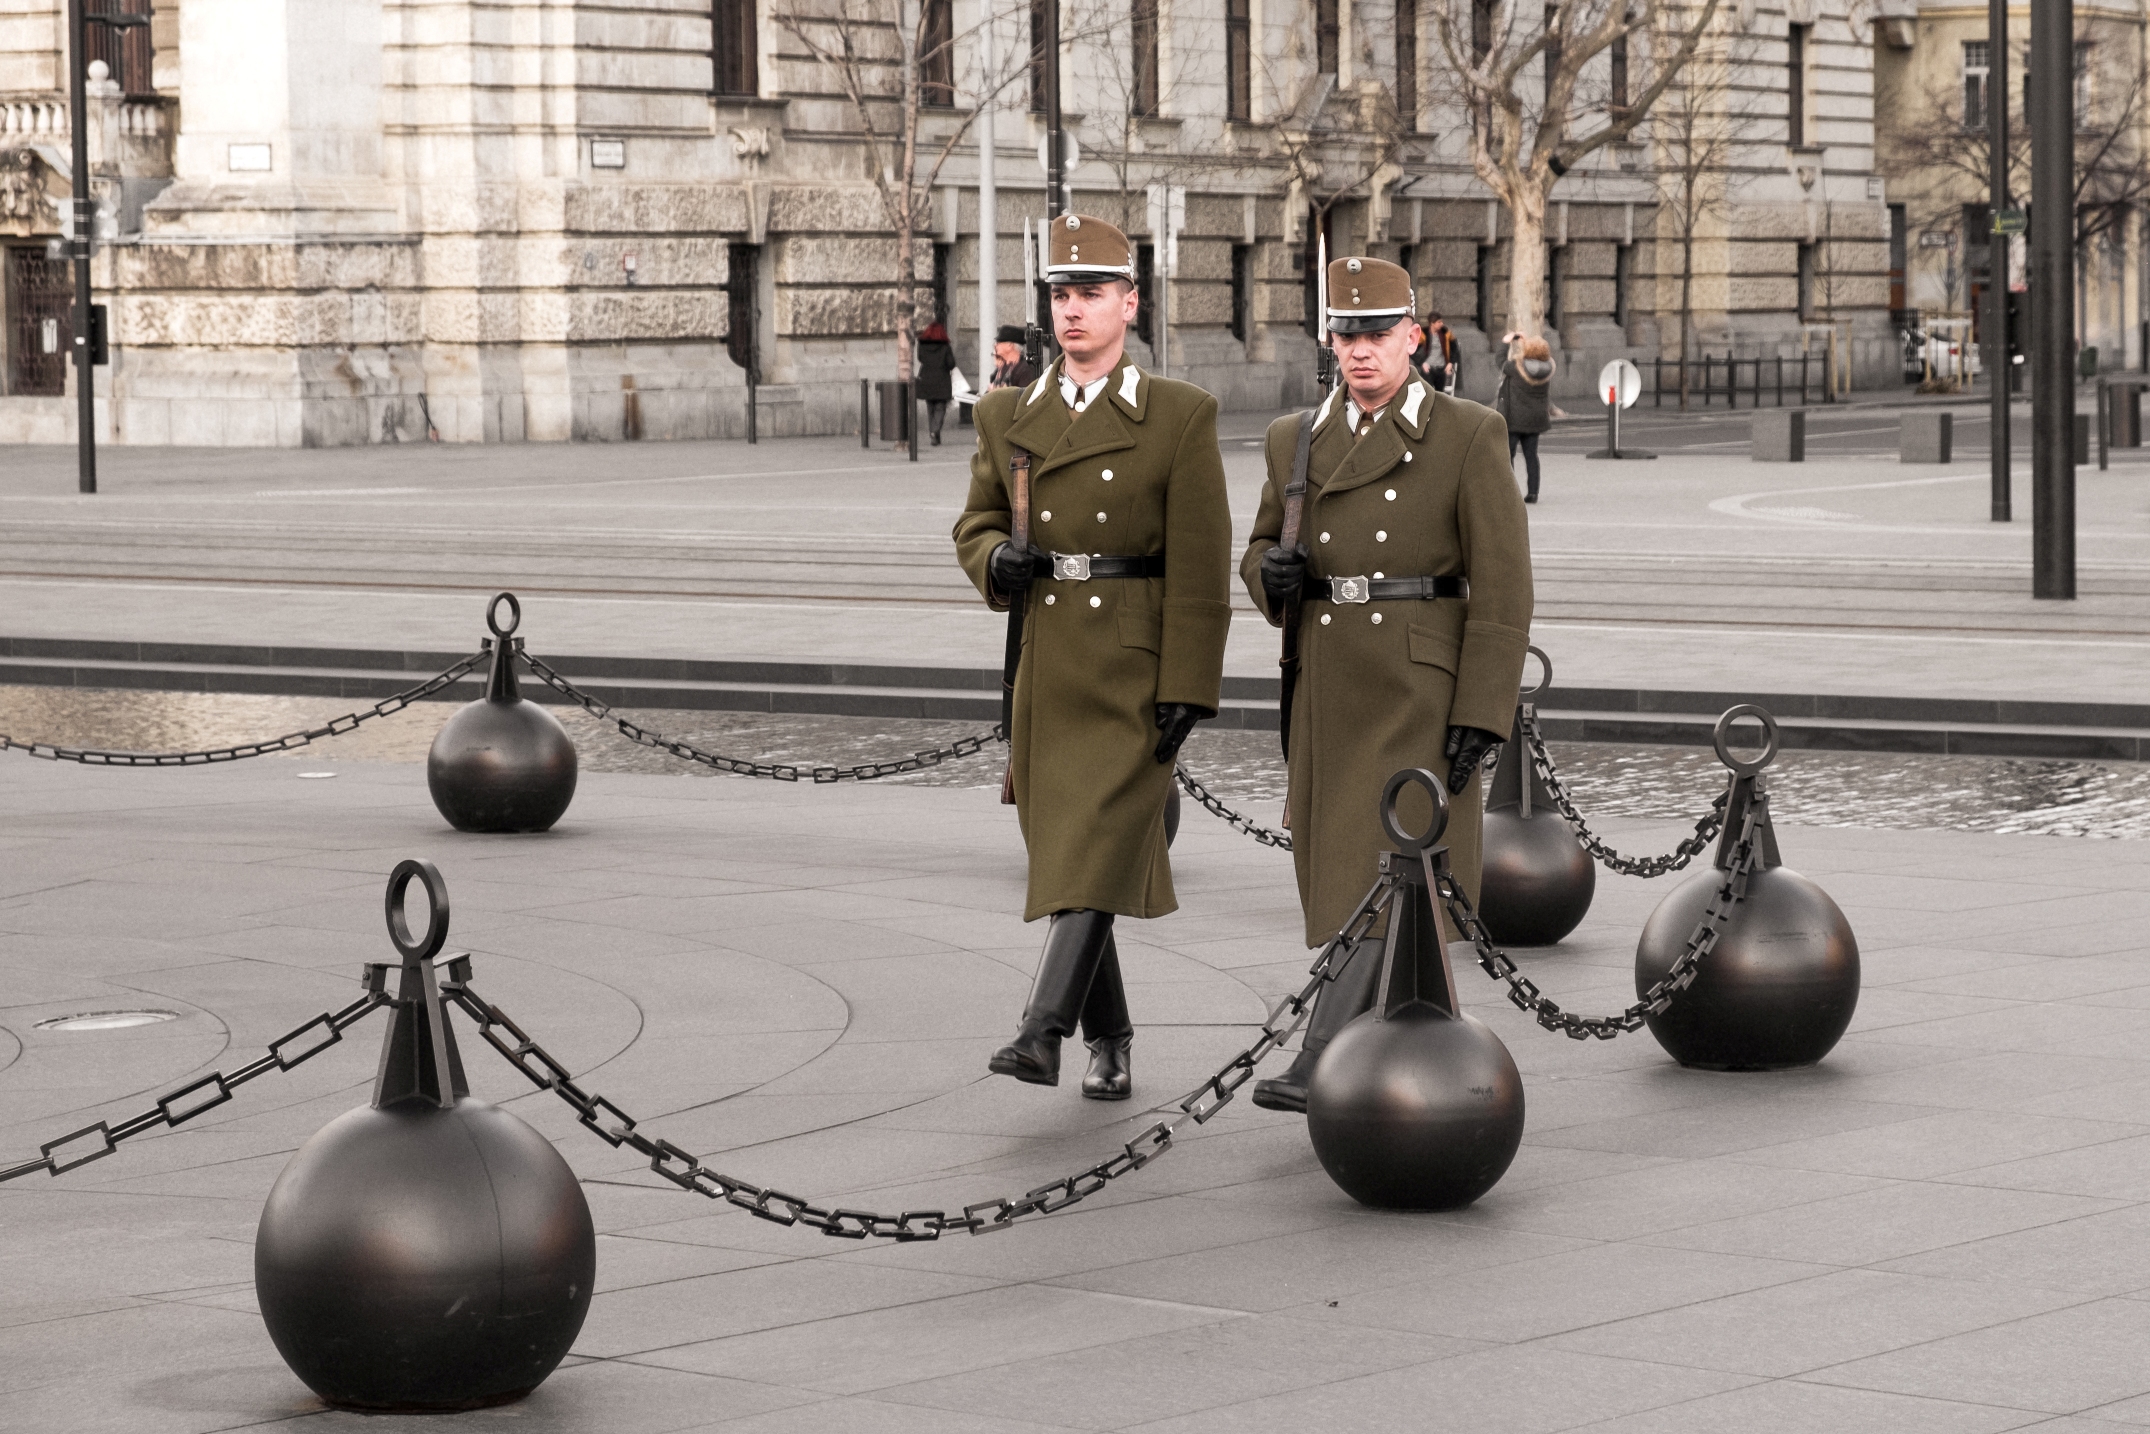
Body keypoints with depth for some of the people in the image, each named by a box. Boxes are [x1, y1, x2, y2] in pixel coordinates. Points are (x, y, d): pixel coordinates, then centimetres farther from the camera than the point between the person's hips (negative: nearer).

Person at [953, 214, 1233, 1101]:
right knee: (1064, 854, 9)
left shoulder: (1180, 417, -5)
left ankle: (1044, 1030, -23)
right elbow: (976, 521, 18)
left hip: (1131, 672, -5)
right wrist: (996, 559, -7)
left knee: (1097, 845, -15)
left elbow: (1199, 568, -8)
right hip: (1041, 668, 5)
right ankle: (1109, 1045, 19)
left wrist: (1187, 690, -14)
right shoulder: (1009, 416, 9)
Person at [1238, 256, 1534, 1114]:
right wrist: (1273, 573, -7)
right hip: (1329, 687, 6)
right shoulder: (1299, 440, 8)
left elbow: (1502, 587, -9)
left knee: (1386, 870, -13)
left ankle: (1321, 1068, -19)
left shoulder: (1469, 437, -7)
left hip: (1422, 690, -6)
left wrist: (1481, 716, -16)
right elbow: (1263, 552, 19)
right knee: (1343, 874, 9)